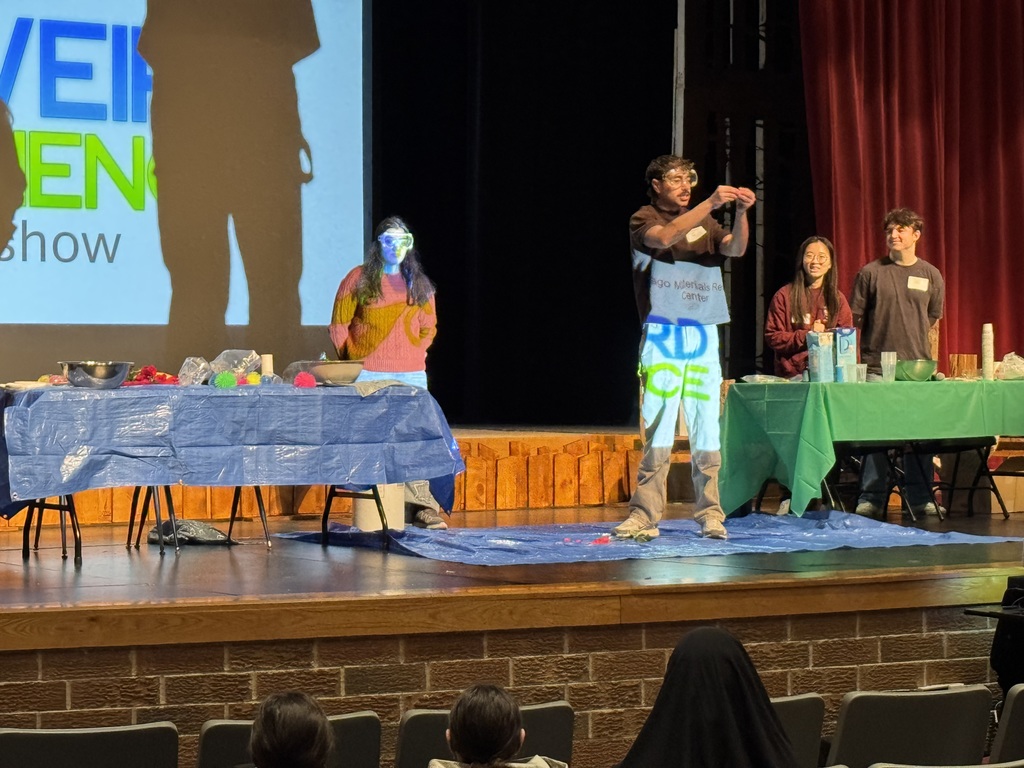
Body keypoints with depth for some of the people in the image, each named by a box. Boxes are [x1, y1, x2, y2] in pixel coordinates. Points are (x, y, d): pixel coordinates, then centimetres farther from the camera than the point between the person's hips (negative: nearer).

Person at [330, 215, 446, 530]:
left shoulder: (419, 284, 13)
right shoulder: (359, 280, 3)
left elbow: (429, 327, 19)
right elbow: (339, 325, 4)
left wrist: (413, 353, 6)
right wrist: (352, 362, 4)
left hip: (411, 374, 3)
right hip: (368, 375, -3)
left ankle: (423, 509, -1)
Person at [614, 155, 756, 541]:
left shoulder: (705, 223, 18)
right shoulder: (644, 219, 4)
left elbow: (735, 249, 1)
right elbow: (664, 238, -19)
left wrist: (741, 212, -16)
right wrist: (710, 204, -24)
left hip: (704, 335, 4)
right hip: (663, 335, -4)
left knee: (707, 428, 2)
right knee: (658, 427, -9)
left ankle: (710, 514, 6)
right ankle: (644, 516, -8)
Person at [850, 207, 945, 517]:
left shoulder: (931, 276, 11)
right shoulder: (870, 273, 4)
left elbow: (933, 325, 16)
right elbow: (854, 320, 5)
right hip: (876, 367, -2)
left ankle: (920, 498, 10)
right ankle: (871, 498, 5)